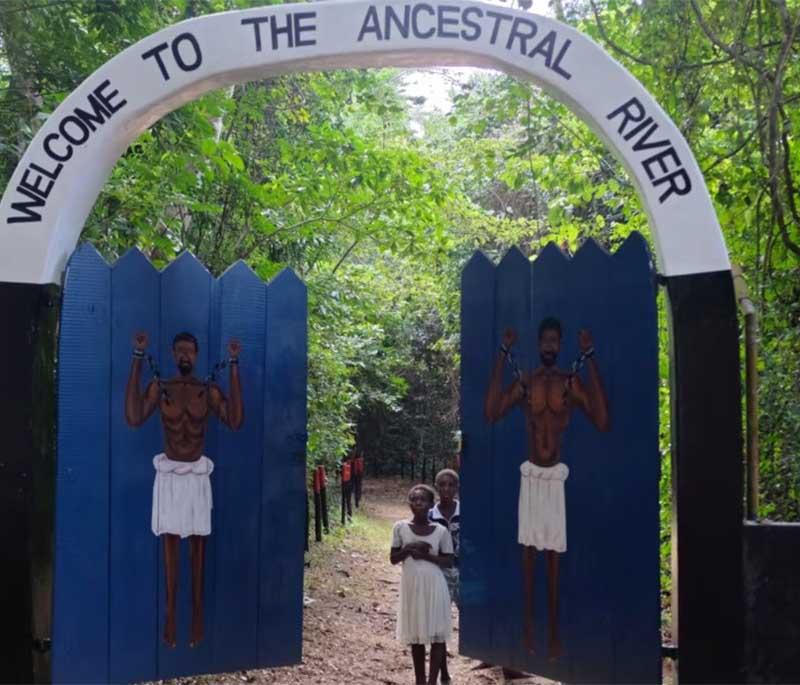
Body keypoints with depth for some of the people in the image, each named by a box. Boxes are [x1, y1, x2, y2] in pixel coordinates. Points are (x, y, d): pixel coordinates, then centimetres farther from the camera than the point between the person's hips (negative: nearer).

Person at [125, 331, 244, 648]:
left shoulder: (209, 391, -1)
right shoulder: (159, 387, -2)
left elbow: (236, 420, -17)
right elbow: (133, 418, -20)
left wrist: (234, 365, -16)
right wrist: (138, 358, -20)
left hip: (197, 475, 0)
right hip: (169, 474, 0)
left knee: (198, 541, 6)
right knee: (170, 540, 4)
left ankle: (197, 610, 14)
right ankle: (170, 612, 11)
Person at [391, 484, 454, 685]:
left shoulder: (441, 531, -4)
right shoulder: (400, 528, -1)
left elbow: (448, 561, -2)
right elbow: (393, 558, 2)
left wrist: (426, 555, -15)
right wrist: (408, 549, -15)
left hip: (434, 586, -1)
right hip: (411, 586, 2)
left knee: (437, 635, -3)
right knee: (415, 635, 11)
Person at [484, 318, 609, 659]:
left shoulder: (571, 382, -3)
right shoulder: (525, 382, 3)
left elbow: (602, 421, -17)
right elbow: (491, 413, -12)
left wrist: (590, 360, -20)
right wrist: (502, 356, -11)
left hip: (556, 474, -2)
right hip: (530, 473, 2)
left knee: (553, 553, 1)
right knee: (528, 548, 6)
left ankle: (554, 632, 11)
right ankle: (529, 625, 18)